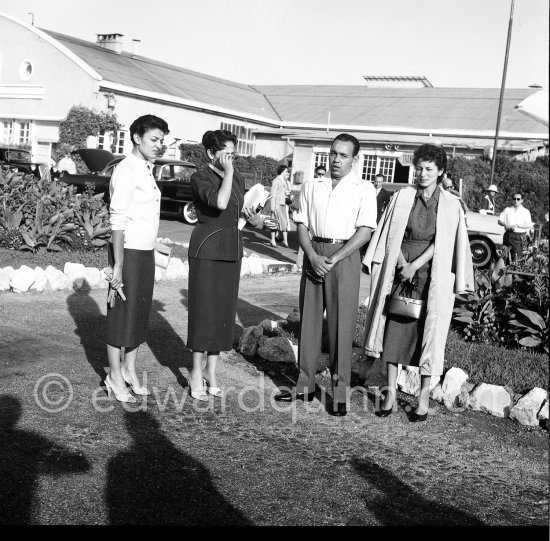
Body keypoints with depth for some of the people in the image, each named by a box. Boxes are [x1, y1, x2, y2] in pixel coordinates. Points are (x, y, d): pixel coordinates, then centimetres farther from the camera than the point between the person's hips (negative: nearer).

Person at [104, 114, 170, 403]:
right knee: (121, 313, 1)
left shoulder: (146, 170, 13)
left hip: (146, 252, 9)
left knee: (140, 311, 15)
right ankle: (115, 378, 14)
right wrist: (118, 266, -22)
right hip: (128, 252, -9)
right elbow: (117, 220, -19)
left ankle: (129, 370, 28)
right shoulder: (127, 170, -14)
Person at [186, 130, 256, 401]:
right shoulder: (200, 178, -10)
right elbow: (219, 203, -30)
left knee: (224, 310, 9)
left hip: (232, 249, 6)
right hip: (207, 247, -6)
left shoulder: (238, 179, 10)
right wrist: (228, 172, -22)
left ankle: (211, 371, 19)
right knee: (203, 310, -2)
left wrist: (247, 211, 9)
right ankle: (196, 372, 10)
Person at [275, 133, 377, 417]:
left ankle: (340, 393, 6)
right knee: (308, 320, 7)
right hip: (313, 255, 4)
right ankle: (305, 385, 18)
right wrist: (313, 256, -10)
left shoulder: (364, 189, 1)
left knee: (341, 325, -2)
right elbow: (302, 226, 7)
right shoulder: (311, 186, 11)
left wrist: (333, 259, -14)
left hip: (344, 257, -4)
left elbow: (364, 231, -7)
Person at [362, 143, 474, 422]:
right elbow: (392, 236, 2)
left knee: (427, 332, 0)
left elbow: (443, 243, -5)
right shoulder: (402, 197, 5)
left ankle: (424, 397, 8)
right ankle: (391, 392, 8)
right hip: (400, 269, 2)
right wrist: (403, 265, -9)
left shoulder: (450, 205, 2)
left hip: (432, 275, -1)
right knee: (394, 329, -1)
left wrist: (415, 265, -12)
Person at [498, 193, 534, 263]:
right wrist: (505, 224, -9)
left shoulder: (526, 212, 3)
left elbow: (529, 226, -7)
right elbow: (500, 220, 12)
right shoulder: (507, 210, 14)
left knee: (516, 256, -5)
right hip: (508, 235, 3)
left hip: (520, 237, -3)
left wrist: (517, 226, -17)